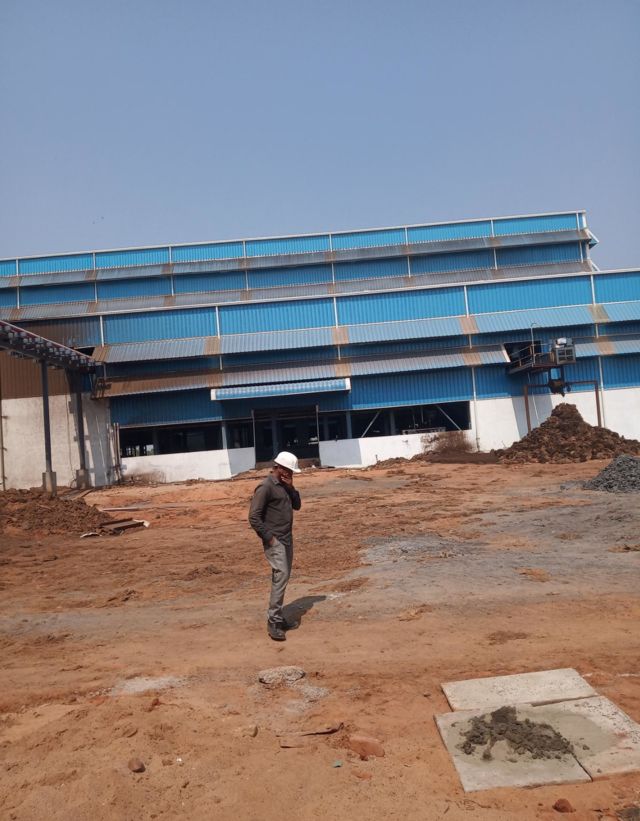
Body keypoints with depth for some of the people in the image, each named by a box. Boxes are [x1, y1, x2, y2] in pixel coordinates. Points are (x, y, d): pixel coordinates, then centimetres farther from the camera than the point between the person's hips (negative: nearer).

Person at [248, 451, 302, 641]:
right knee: (281, 576, -14)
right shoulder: (265, 487, -15)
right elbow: (254, 517, -18)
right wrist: (268, 537, -17)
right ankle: (273, 622, -8)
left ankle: (278, 618, 21)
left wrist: (291, 487, 0)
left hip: (287, 539, 9)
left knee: (282, 577, 12)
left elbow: (297, 505, 14)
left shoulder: (284, 486, 12)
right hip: (275, 541, -9)